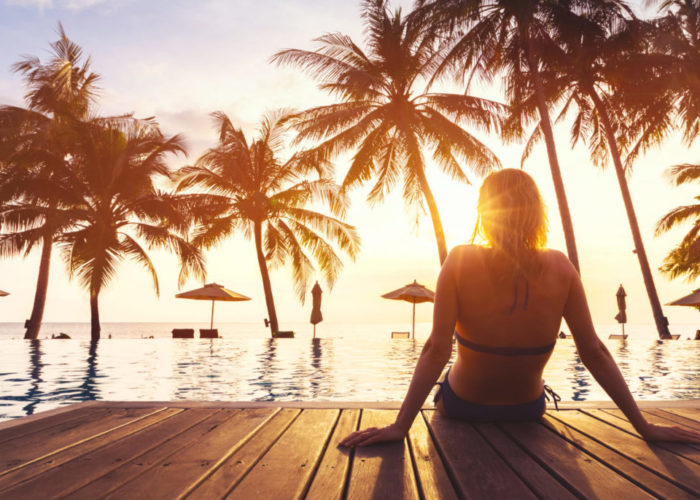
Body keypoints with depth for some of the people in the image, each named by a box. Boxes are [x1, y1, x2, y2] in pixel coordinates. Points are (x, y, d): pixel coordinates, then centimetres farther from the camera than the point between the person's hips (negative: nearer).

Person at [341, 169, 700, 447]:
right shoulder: (559, 267, -17)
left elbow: (437, 350, -28)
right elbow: (593, 352, -15)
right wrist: (644, 427, -5)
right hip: (528, 411, 3)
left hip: (462, 408, -2)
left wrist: (400, 426, -26)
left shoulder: (461, 262, -23)